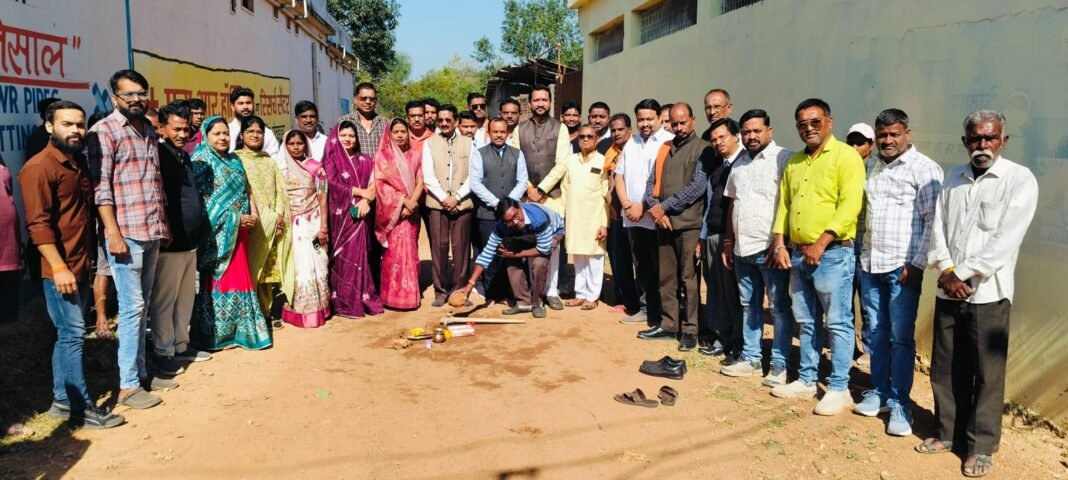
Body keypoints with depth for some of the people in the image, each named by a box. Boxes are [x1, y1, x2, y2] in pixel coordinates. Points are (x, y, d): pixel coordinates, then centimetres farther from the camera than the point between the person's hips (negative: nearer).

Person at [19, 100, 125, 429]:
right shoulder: (39, 167, -11)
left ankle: (63, 400, 23)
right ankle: (82, 408, 3)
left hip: (81, 265, 8)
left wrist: (84, 263, 15)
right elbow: (38, 224, -17)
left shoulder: (79, 164, 14)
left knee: (67, 335, 13)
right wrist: (59, 267, -21)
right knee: (72, 334, -5)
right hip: (59, 268, -8)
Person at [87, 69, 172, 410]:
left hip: (153, 232, 7)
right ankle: (128, 385, 4)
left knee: (143, 306, 13)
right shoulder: (104, 132, -6)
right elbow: (101, 186, -12)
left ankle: (140, 371, 24)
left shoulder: (150, 133, 15)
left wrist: (164, 227, 16)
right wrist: (113, 233, -17)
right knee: (131, 307, -5)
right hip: (126, 232, -7)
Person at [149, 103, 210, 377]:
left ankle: (181, 345, 26)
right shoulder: (158, 156, -10)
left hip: (190, 242, 8)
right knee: (164, 300, 1)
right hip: (169, 243, -8)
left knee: (186, 298, 15)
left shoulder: (186, 157, 15)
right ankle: (163, 353, 11)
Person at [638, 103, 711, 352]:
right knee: (666, 277, 10)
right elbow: (652, 181, 13)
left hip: (688, 223, -5)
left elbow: (697, 187, -13)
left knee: (688, 278, 0)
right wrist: (654, 206, -6)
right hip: (663, 222, 6)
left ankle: (689, 330, 9)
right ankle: (668, 325, 19)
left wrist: (665, 206, -12)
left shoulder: (702, 148, -3)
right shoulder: (664, 148, 16)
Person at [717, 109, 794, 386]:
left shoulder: (783, 159, -9)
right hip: (743, 249, 7)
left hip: (770, 249, -7)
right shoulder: (739, 163, 14)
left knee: (779, 307, 2)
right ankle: (750, 359, 24)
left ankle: (779, 366, 9)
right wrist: (728, 244, 16)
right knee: (749, 306, 14)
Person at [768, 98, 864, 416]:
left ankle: (839, 388, 9)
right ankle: (806, 380, 25)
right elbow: (784, 204, 16)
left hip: (833, 253, -7)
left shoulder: (846, 156, -7)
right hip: (798, 253, 7)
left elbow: (850, 206, -15)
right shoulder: (794, 162, 15)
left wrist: (820, 243, -19)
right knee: (806, 322, 14)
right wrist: (780, 244, 5)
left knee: (838, 323, 0)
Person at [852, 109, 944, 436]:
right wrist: (861, 253, 11)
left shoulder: (924, 169, -6)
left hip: (902, 267, -6)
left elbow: (933, 220, -10)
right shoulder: (872, 167, 14)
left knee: (901, 338, 0)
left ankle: (899, 403, 8)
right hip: (870, 264, 6)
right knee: (877, 334, 12)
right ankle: (878, 392, 23)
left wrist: (917, 264, -13)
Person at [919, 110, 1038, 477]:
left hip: (988, 293, -5)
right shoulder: (953, 177, 12)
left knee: (986, 374, 3)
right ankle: (949, 433, 27)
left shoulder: (1020, 179, -5)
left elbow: (1006, 239, -14)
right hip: (948, 291, 5)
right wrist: (946, 271, -8)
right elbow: (938, 226, 6)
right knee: (945, 369, 12)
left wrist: (963, 274, -14)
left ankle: (981, 446, 16)